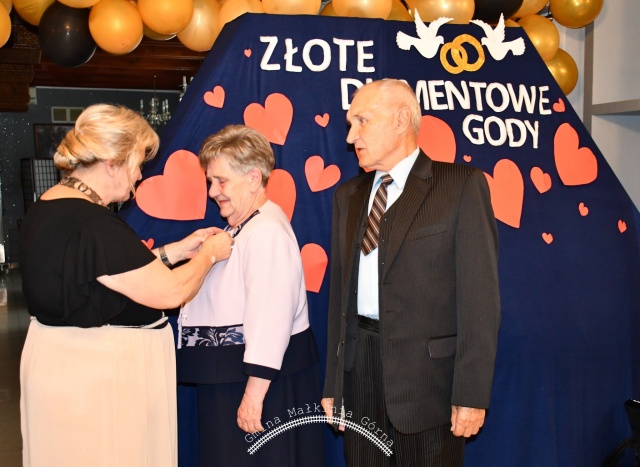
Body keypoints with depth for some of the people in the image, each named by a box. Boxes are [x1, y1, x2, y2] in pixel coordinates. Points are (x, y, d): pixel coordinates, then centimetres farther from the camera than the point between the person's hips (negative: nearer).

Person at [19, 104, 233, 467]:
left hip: (63, 362, 10)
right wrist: (210, 254, -3)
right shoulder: (92, 223, -25)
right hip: (99, 372, -10)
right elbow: (170, 292, -20)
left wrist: (176, 250, 11)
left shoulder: (49, 207, 6)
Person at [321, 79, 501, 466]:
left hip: (428, 373, -4)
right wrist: (333, 384, 10)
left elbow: (479, 294, -10)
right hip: (359, 372, 5)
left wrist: (472, 393, -13)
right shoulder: (348, 196, 10)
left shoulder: (462, 184, -6)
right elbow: (340, 291, 10)